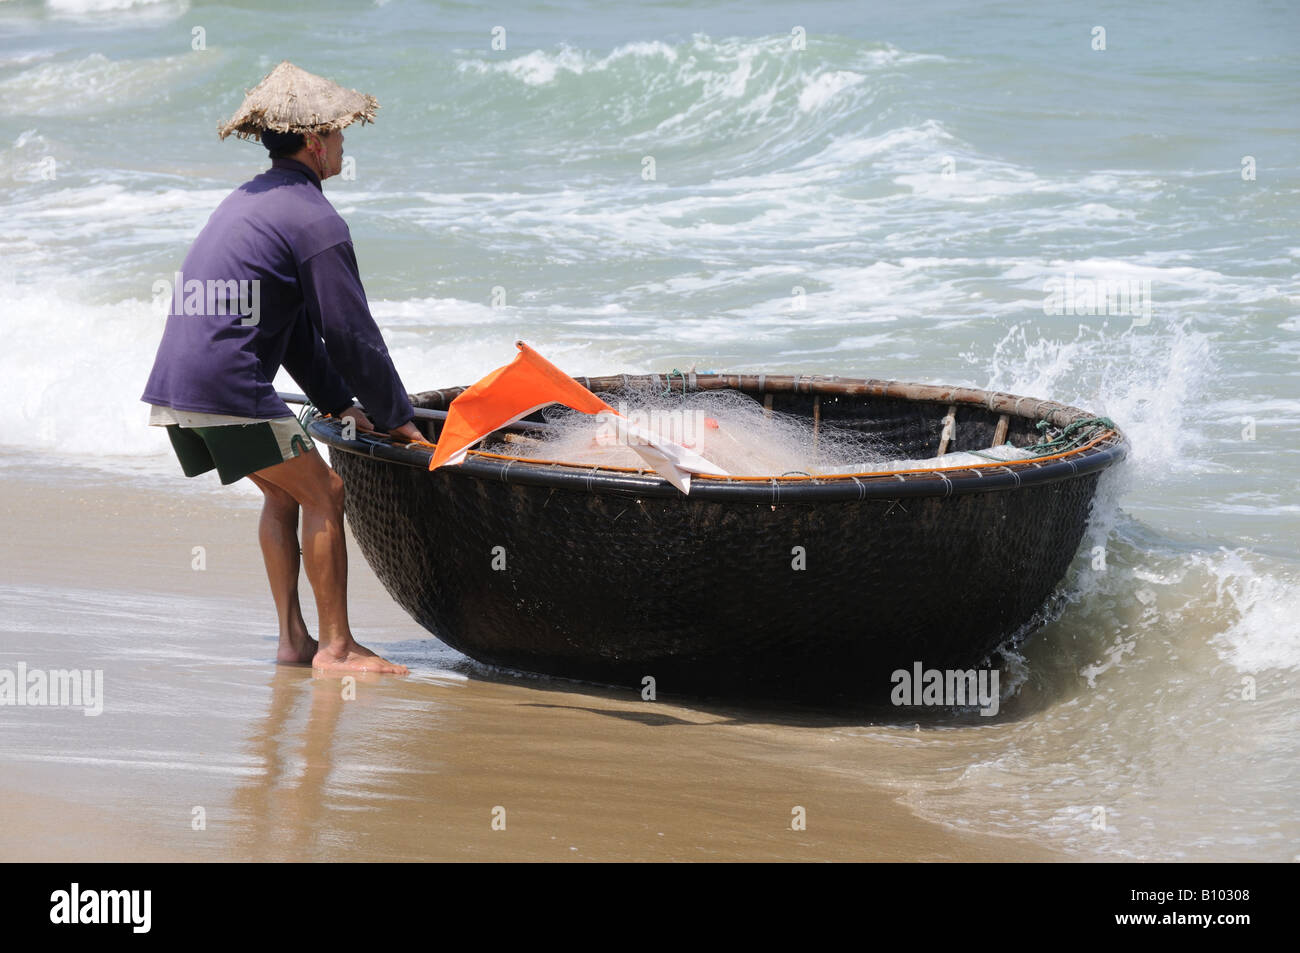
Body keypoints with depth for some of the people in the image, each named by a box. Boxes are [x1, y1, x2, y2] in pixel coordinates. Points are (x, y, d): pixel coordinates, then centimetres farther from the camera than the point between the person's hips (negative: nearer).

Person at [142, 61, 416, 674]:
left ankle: (292, 638, 18)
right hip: (228, 388, -9)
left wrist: (339, 403, 25)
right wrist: (396, 416, 3)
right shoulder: (315, 220, -8)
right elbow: (351, 332, -8)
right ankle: (335, 646, -1)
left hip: (173, 384, 9)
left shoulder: (246, 202, 23)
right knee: (322, 494, -1)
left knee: (282, 493, 19)